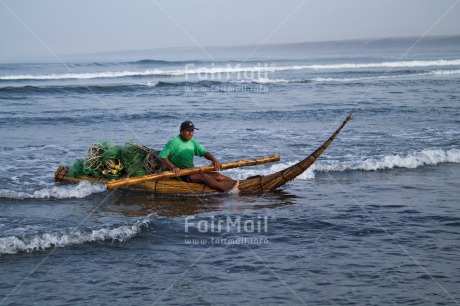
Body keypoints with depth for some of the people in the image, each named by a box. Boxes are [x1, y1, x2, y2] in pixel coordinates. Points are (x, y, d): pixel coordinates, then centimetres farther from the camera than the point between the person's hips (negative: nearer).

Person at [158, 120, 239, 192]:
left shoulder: (192, 142, 12)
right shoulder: (174, 142, -12)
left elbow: (204, 152, 11)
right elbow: (162, 156, -16)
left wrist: (214, 160, -9)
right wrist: (173, 167, -28)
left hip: (192, 171, 8)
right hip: (180, 174, -8)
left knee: (217, 175, -6)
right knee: (203, 176, -30)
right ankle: (227, 190, -47)